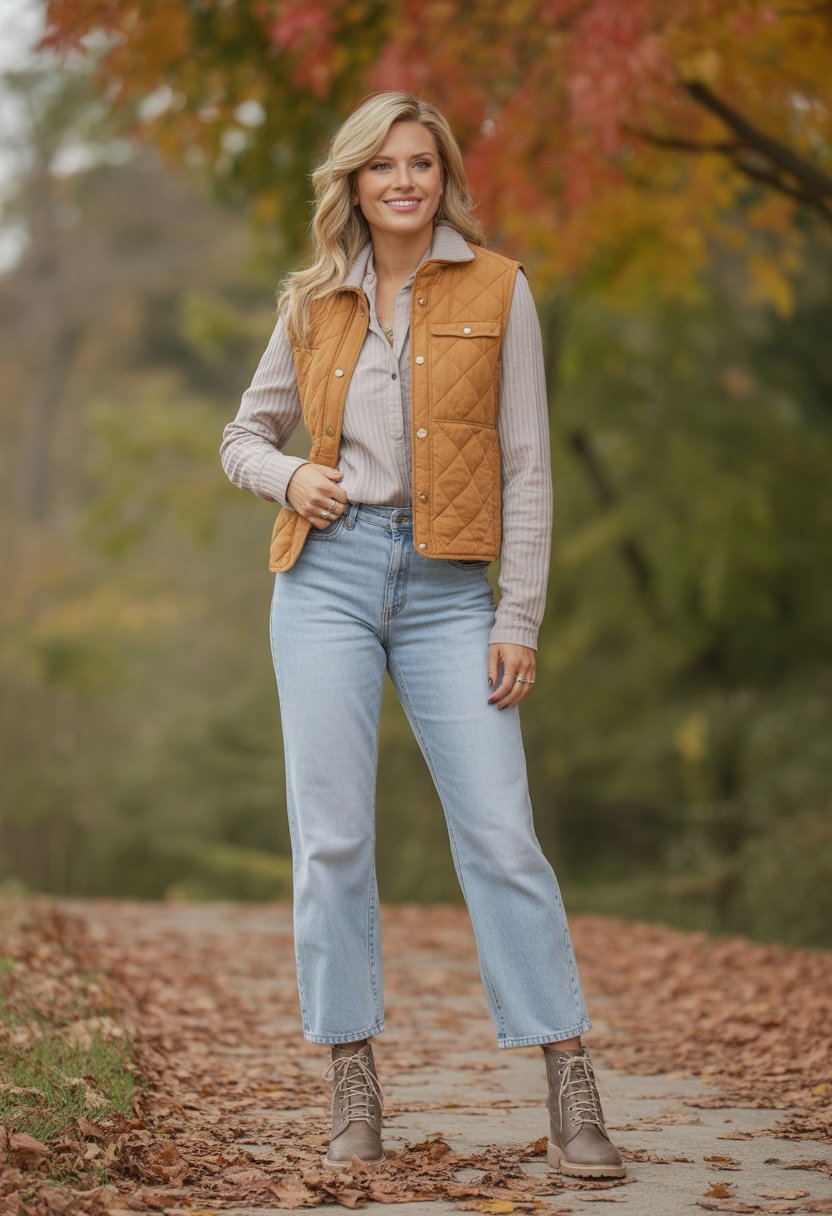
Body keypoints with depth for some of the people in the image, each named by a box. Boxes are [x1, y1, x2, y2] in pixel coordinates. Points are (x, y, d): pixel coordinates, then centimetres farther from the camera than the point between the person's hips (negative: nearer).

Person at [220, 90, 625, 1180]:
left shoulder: (497, 290, 3)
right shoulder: (315, 305, 10)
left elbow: (526, 467, 1)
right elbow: (245, 435, 19)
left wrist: (519, 620, -6)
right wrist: (289, 476, -5)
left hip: (447, 588, -2)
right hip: (327, 577, 2)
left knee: (500, 834, -7)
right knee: (332, 836, -1)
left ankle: (572, 1092, -2)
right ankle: (355, 1091, 7)